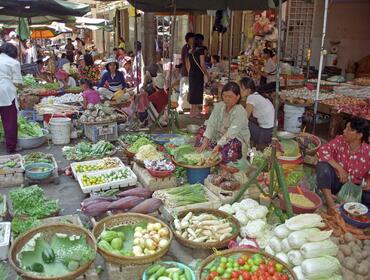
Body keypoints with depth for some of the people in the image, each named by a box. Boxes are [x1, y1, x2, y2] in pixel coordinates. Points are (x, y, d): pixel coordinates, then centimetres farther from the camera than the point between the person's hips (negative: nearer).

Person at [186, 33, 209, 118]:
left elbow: (187, 65, 14)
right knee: (197, 91, -1)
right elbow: (202, 65, -14)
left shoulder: (190, 51, 9)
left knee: (192, 91, 13)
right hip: (198, 74, -7)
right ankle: (195, 112, 2)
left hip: (191, 74, 7)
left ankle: (193, 111, 21)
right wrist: (206, 74, -6)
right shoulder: (200, 50, -11)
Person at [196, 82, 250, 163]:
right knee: (203, 131, -4)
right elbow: (211, 124, -13)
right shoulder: (219, 106, -4)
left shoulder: (240, 112, -22)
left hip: (237, 139, -6)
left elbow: (231, 133, -32)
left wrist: (218, 146, -43)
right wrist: (205, 141, -26)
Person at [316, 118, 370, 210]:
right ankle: (330, 202, -29)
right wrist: (339, 168, -28)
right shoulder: (339, 141, -10)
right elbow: (322, 151, -24)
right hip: (335, 181, 0)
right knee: (322, 166, -29)